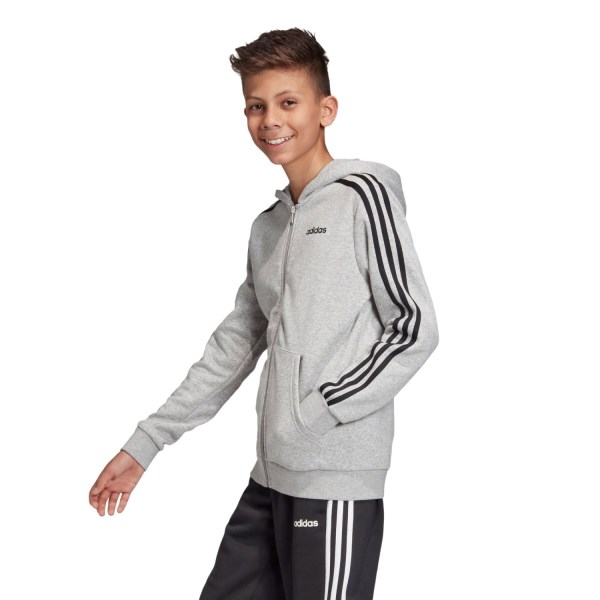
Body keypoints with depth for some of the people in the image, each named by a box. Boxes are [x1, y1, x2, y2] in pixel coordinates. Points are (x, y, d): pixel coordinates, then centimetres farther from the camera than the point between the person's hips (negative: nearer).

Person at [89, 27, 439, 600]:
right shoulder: (266, 226, 16)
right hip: (269, 478, 7)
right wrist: (143, 445, 16)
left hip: (337, 480, -7)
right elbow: (234, 345, 18)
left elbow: (415, 327, -9)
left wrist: (319, 413, -15)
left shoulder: (362, 196, -5)